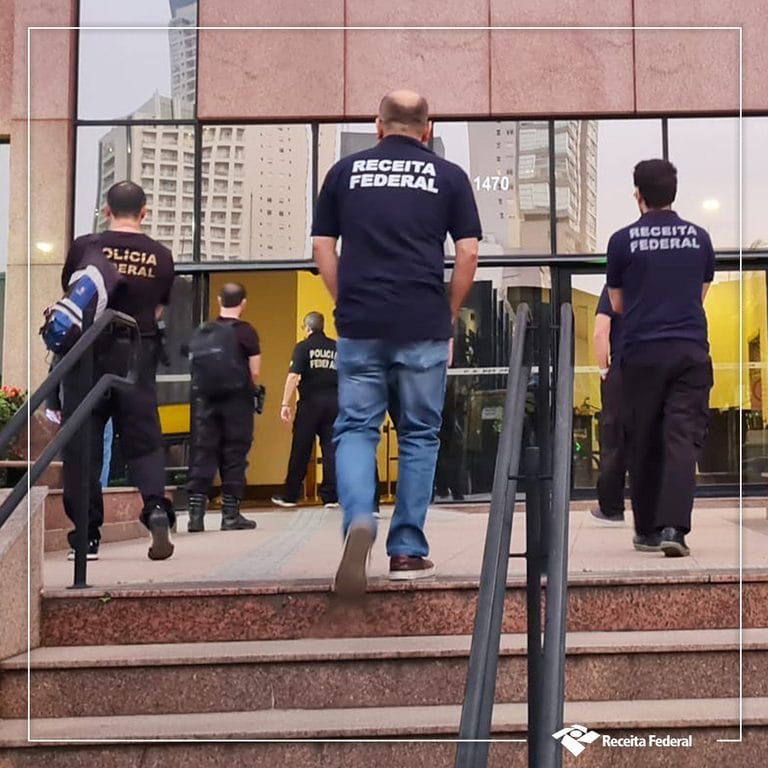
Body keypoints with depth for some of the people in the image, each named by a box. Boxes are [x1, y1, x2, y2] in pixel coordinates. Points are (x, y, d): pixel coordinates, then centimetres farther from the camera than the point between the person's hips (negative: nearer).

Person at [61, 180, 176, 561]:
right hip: (137, 357, 2)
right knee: (144, 439, 9)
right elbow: (158, 311, 10)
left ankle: (87, 536, 8)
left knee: (82, 444, 6)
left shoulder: (85, 247, -4)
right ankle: (156, 507, -14)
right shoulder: (160, 256, 2)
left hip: (89, 354, -1)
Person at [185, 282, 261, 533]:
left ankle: (195, 514, 3)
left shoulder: (201, 333, 7)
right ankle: (231, 515, 8)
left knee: (201, 454, 6)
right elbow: (254, 374, -8)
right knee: (234, 456, 4)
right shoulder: (245, 332, -6)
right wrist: (250, 391, 10)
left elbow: (193, 365, 6)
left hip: (204, 400, 4)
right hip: (236, 401, -3)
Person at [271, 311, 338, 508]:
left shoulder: (303, 347, -2)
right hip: (334, 402, 3)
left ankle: (290, 496, 12)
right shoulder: (337, 348, 9)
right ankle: (331, 496, 6)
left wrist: (285, 404, -11)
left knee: (300, 450, 5)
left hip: (310, 402, -3)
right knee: (331, 449, 6)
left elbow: (293, 376, -11)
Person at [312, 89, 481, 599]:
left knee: (355, 428, 6)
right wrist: (450, 315, 12)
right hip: (424, 326, 0)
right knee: (419, 435, 9)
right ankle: (408, 550, 12)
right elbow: (468, 253, 1)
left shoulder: (346, 171, 11)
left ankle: (359, 519, -19)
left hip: (360, 324, 1)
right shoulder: (448, 176, 7)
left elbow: (322, 248, 8)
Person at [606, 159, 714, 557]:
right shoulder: (699, 237, 7)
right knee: (683, 440, -3)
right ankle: (673, 527, -17)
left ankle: (647, 530, 17)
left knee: (644, 443, 8)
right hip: (691, 350, 1)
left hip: (642, 352, -1)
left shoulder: (623, 240, 0)